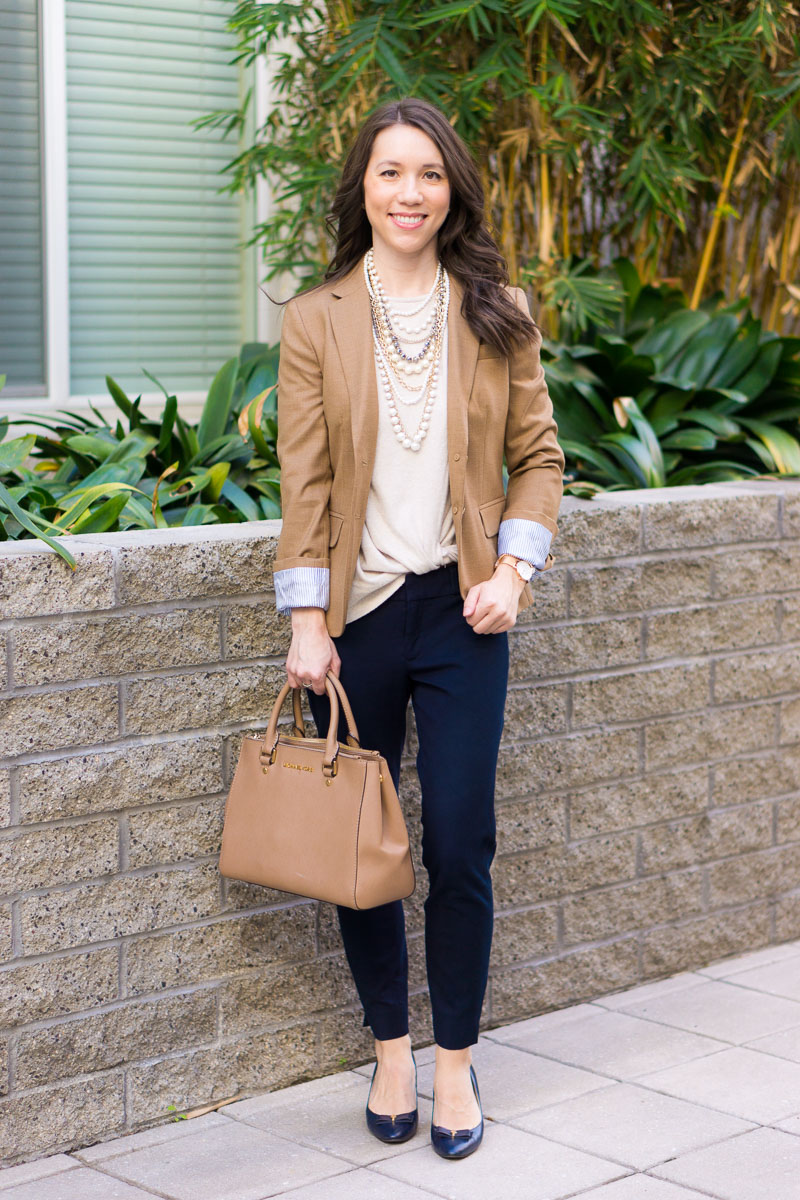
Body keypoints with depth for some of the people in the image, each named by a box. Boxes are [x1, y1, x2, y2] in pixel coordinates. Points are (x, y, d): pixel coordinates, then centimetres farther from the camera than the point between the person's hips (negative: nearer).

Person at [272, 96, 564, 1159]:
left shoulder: (499, 315, 5)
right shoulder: (315, 322, 1)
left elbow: (539, 454, 9)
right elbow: (304, 480, -2)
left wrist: (515, 567, -5)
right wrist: (306, 622, -7)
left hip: (461, 610, 0)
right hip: (358, 613, 0)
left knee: (460, 844, -1)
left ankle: (456, 1061, 15)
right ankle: (391, 1049, 24)